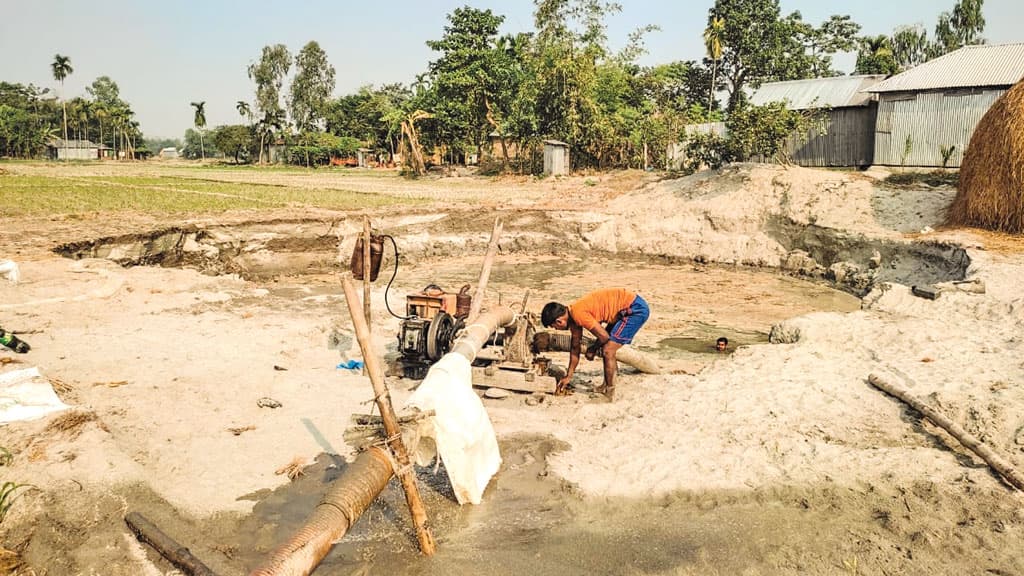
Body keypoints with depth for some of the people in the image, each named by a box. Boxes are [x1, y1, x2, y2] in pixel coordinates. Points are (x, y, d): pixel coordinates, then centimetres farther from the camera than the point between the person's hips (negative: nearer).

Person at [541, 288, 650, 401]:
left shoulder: (578, 313, -22)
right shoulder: (573, 315, 8)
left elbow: (603, 336, -16)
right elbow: (575, 347, 18)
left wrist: (592, 349, 5)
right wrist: (569, 376, 23)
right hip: (626, 310, 10)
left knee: (607, 351, -9)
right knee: (606, 348, 16)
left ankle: (610, 395, 0)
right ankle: (606, 387, 28)